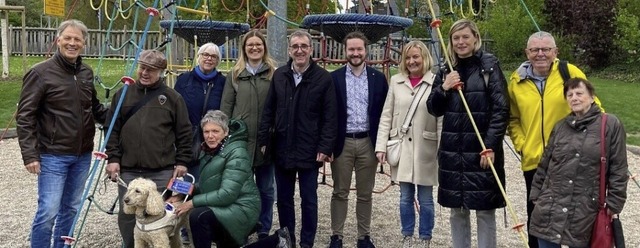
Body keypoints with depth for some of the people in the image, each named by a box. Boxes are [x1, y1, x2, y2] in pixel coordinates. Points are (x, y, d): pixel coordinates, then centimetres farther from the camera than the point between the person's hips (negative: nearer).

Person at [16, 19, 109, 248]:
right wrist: (30, 154, -17)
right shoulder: (40, 72, -10)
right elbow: (25, 117, -10)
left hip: (82, 156, 6)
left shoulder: (86, 72, 7)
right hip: (53, 156, -6)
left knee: (71, 209, 14)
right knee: (48, 211, -7)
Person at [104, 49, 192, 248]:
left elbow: (184, 132, 3)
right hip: (128, 170, 2)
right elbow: (113, 130, 8)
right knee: (127, 216, 10)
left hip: (162, 172, -2)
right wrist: (113, 158, 1)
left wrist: (182, 161, -2)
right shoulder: (123, 95, 7)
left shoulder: (172, 98, 2)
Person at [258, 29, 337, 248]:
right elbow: (268, 111, 7)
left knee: (309, 200, 7)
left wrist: (325, 147, -12)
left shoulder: (324, 78, -6)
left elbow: (330, 117, -7)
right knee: (283, 199, 13)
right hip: (282, 149, 4)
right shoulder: (279, 75, 4)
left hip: (309, 150, -3)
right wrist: (263, 139, 3)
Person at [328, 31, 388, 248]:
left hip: (368, 142, 1)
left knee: (365, 194, 10)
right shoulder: (334, 78, 1)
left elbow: (384, 112, 5)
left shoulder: (378, 78, 4)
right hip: (342, 142, -1)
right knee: (340, 193, 7)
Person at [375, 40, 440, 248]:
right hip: (401, 147, 3)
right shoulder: (396, 81, 5)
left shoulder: (435, 82, -6)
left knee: (425, 199, 8)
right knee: (405, 197, 12)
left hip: (425, 149, -3)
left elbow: (441, 120, -6)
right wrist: (381, 146, 1)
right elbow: (386, 116, 6)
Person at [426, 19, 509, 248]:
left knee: (485, 211, 2)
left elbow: (501, 109, -9)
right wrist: (443, 88, -8)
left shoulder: (489, 66, -4)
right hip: (452, 150, 4)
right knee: (457, 211, 12)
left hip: (482, 148, -4)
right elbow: (434, 110, 10)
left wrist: (491, 146, -15)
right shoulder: (446, 69, 10)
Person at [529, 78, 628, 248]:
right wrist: (536, 196, 12)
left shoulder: (610, 124, -3)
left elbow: (618, 169, -2)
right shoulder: (560, 127, 9)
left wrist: (614, 205, -3)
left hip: (585, 210, -3)